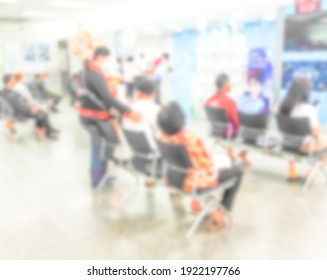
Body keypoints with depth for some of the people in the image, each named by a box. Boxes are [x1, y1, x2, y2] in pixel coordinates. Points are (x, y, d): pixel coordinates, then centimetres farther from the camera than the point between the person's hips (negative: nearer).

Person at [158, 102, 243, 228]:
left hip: (176, 179, 7)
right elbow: (209, 166, -21)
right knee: (237, 171, 15)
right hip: (197, 184, -7)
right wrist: (214, 171, 2)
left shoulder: (164, 138, -14)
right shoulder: (192, 140, -34)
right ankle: (221, 212, 17)